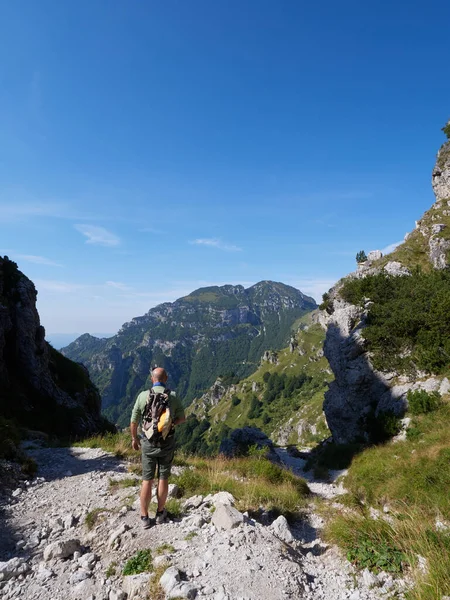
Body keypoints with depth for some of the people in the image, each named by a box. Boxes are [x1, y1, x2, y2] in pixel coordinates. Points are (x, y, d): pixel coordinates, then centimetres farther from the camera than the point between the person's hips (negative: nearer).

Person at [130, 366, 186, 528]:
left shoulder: (143, 396, -11)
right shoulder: (172, 396, -10)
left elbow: (134, 421, -3)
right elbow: (182, 418, 2)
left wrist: (134, 438, 13)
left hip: (148, 442, 0)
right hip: (167, 442, 0)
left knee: (147, 480, 11)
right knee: (163, 478, 14)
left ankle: (144, 517, 20)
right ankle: (160, 513, 28)